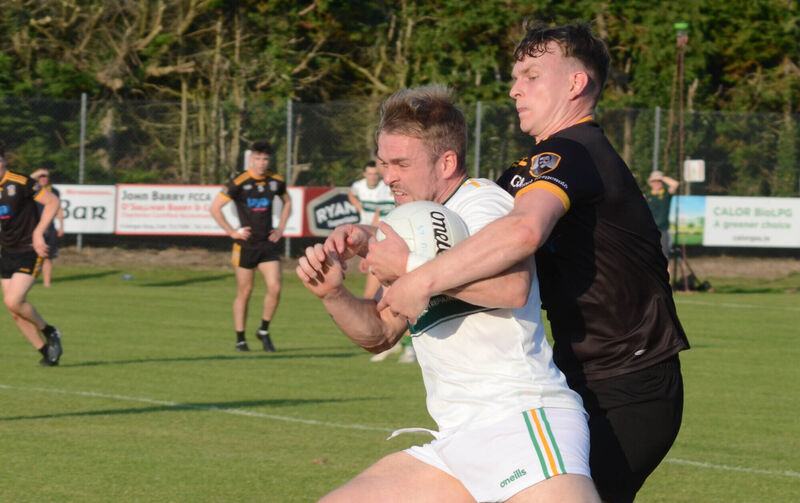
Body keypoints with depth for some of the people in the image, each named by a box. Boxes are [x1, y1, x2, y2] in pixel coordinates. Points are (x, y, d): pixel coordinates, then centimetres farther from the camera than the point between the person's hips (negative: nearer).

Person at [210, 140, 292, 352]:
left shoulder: (276, 181, 3)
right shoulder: (238, 183, -11)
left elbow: (287, 202, 24)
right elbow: (215, 208, -8)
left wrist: (281, 228, 13)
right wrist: (231, 232, -8)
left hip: (268, 242, 3)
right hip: (246, 245, -3)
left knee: (275, 288, -9)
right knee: (244, 293, 3)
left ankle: (264, 331, 11)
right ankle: (240, 339, 13)